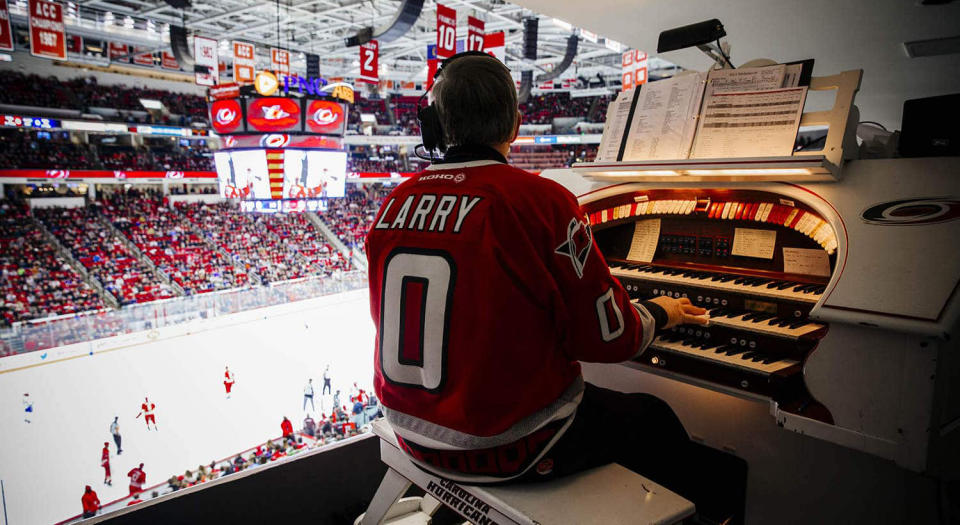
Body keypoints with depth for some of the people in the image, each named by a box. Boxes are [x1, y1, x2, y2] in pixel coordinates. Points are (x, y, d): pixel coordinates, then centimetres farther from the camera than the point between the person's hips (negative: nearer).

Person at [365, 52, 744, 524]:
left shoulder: (394, 205, -3)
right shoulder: (541, 199, -21)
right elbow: (608, 337, -14)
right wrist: (659, 313, 8)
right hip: (508, 449, -6)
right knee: (651, 418, 19)